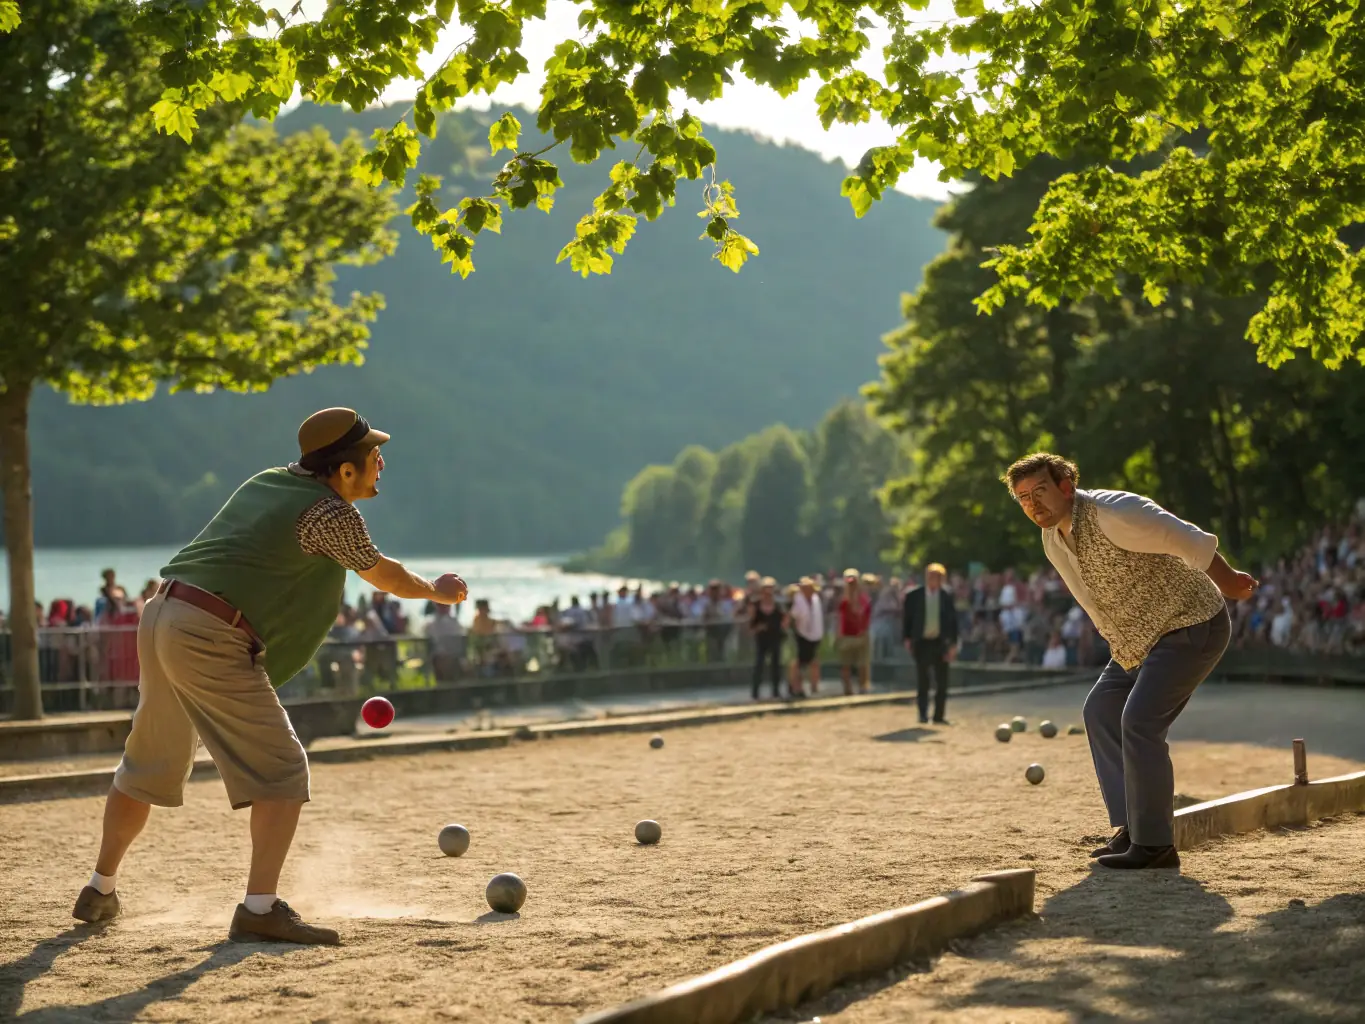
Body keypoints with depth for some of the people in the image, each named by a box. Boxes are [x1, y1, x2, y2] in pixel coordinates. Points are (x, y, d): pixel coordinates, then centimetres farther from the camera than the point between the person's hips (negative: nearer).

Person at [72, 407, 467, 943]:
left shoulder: (266, 481, 14)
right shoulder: (332, 514, -7)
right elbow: (383, 576, 9)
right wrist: (437, 592, 25)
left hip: (160, 618, 9)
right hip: (212, 641, -9)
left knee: (147, 767, 22)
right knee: (281, 769, -2)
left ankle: (100, 890, 34)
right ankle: (260, 909, -11)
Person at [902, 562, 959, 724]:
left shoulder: (947, 595, 2)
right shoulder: (914, 595, -1)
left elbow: (953, 619, 4)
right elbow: (907, 618, 5)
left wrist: (953, 644, 0)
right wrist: (907, 639, -2)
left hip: (941, 642, 2)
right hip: (922, 642, -1)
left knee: (942, 681, 4)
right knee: (922, 680, 0)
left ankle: (939, 715, 11)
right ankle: (923, 713, 7)